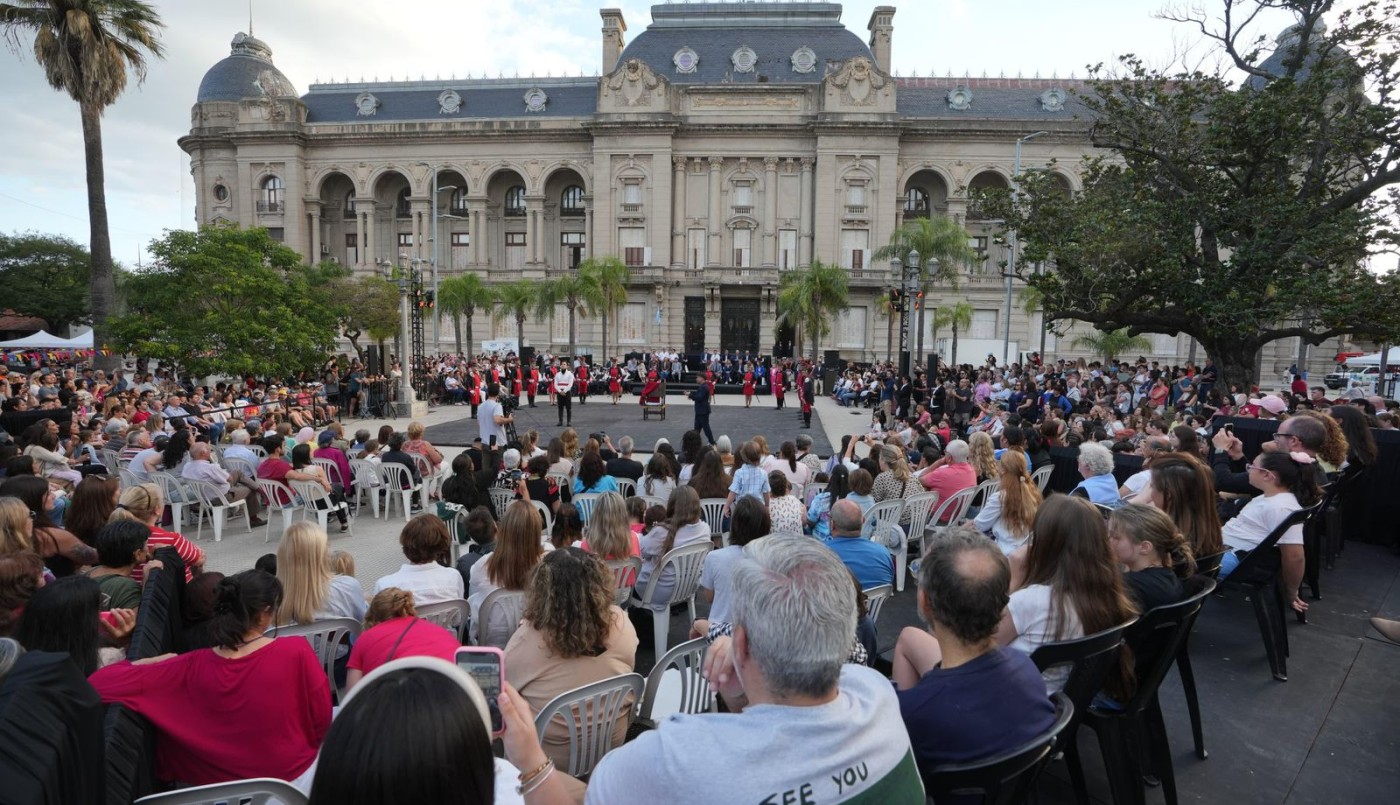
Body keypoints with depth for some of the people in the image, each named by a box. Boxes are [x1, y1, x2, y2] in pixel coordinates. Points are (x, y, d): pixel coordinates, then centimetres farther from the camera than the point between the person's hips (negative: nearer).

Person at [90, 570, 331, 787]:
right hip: (290, 774, -3)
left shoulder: (193, 667, -17)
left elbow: (100, 683, -11)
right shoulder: (297, 653, -25)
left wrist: (156, 660, 5)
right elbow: (321, 724, -14)